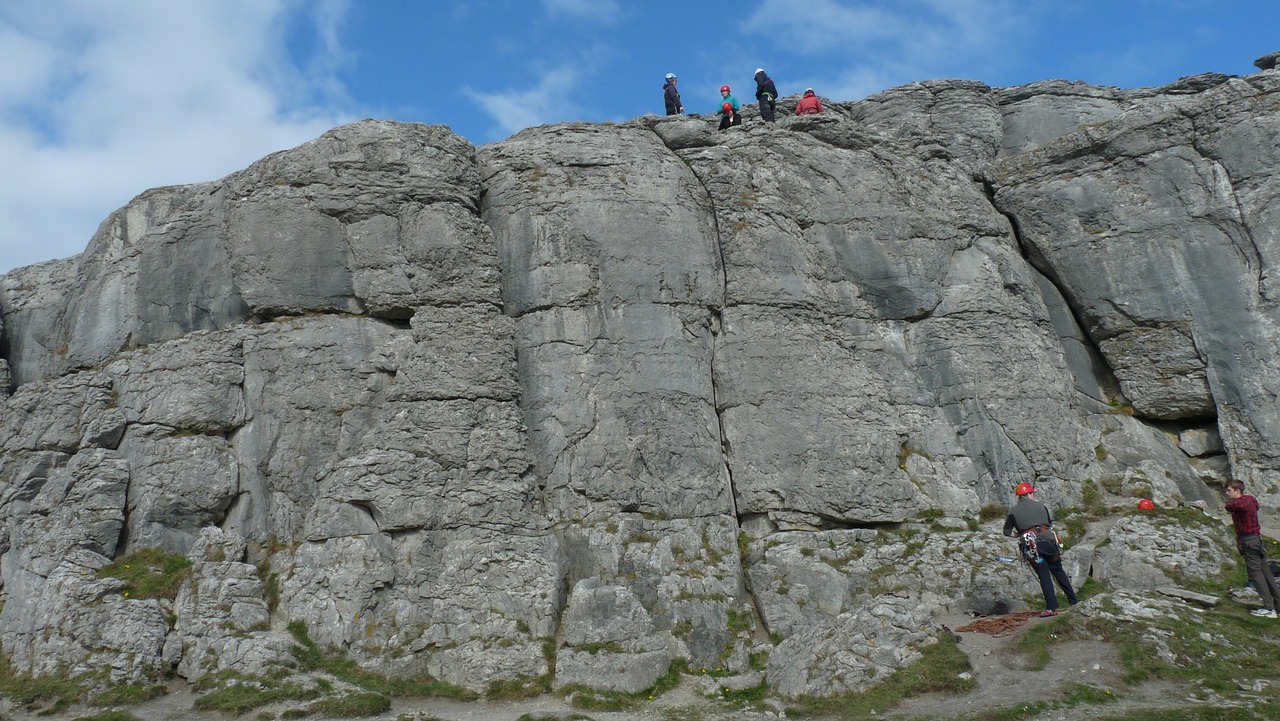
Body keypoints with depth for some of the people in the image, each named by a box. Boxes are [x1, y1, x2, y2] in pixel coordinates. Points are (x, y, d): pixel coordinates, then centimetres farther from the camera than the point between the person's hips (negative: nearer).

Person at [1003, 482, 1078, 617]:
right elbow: (1051, 523, 17)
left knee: (1044, 576, 4)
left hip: (1030, 546, -1)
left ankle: (1051, 608, -2)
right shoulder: (1041, 506, 11)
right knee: (1058, 571, 18)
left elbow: (1007, 531, 12)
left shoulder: (1013, 511, 8)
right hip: (1048, 541, 1)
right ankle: (1073, 601, 23)